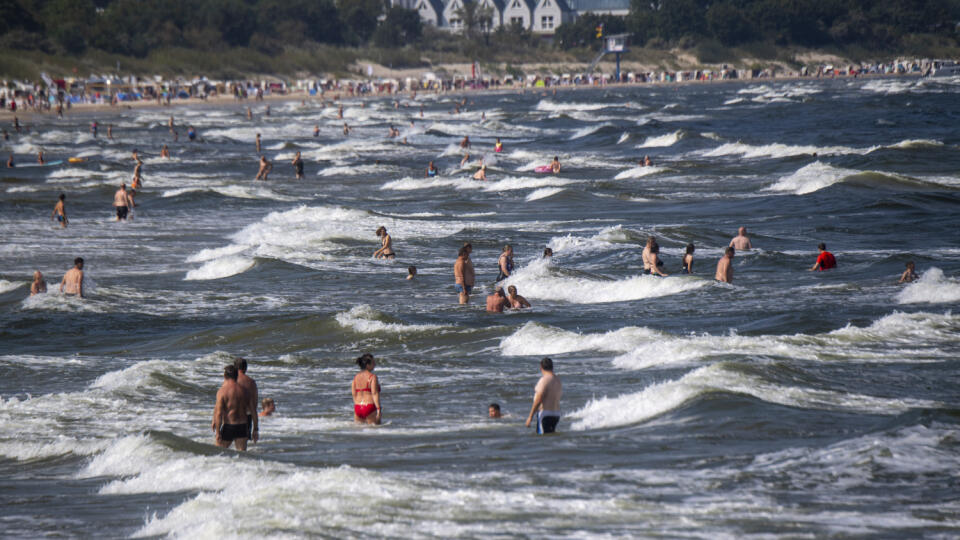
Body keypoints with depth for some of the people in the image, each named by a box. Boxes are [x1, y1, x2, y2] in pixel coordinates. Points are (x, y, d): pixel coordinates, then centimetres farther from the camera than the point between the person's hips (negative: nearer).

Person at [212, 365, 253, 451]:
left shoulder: (222, 390, -10)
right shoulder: (242, 390, 5)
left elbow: (219, 412, -14)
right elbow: (249, 409, 13)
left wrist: (217, 432, -14)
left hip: (228, 425, -4)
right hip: (242, 426, 4)